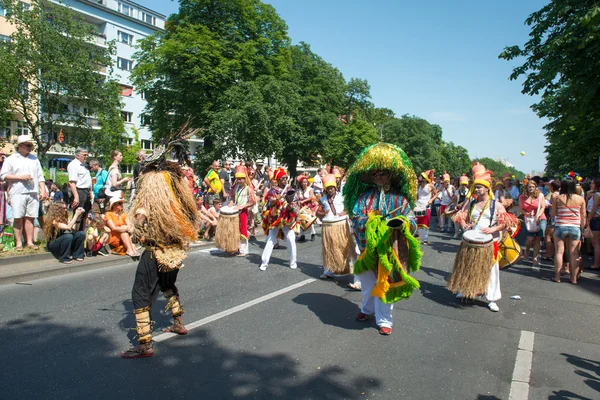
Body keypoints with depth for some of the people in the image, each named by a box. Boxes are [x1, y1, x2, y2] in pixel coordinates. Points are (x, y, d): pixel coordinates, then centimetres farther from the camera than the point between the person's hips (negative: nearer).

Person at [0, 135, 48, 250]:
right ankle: (19, 243, 5)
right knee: (18, 218, -1)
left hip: (33, 193, 3)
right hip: (17, 193, -3)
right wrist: (21, 177, -10)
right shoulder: (11, 159, 5)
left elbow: (40, 177, 16)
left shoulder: (34, 159, 17)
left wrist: (43, 190, 6)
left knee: (30, 218, 3)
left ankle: (30, 242, 8)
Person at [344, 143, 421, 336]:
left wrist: (403, 223, -24)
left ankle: (384, 320, 23)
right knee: (367, 282, 16)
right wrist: (369, 223, -22)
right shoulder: (365, 195, 1)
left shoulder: (400, 197, -1)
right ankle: (367, 309, 43)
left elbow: (411, 220, -2)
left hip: (389, 248, -2)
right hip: (368, 246, 2)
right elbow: (355, 216, -5)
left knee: (384, 283, 6)